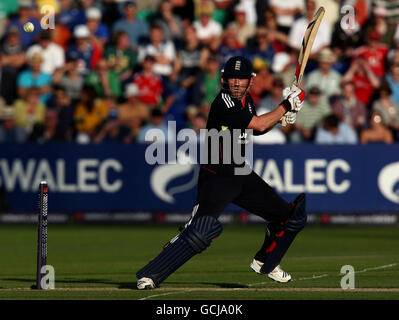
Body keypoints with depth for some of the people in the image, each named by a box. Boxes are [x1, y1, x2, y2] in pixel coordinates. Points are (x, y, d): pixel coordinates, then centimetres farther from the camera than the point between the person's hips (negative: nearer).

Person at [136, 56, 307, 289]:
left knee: (291, 217, 14)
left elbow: (258, 129, 24)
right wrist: (287, 105, -9)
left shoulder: (246, 100, 7)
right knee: (201, 231, -27)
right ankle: (149, 275, -22)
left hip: (243, 176, 9)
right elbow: (259, 124, -21)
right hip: (217, 178, -9)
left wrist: (283, 116, 7)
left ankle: (265, 263, 36)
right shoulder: (224, 102, -20)